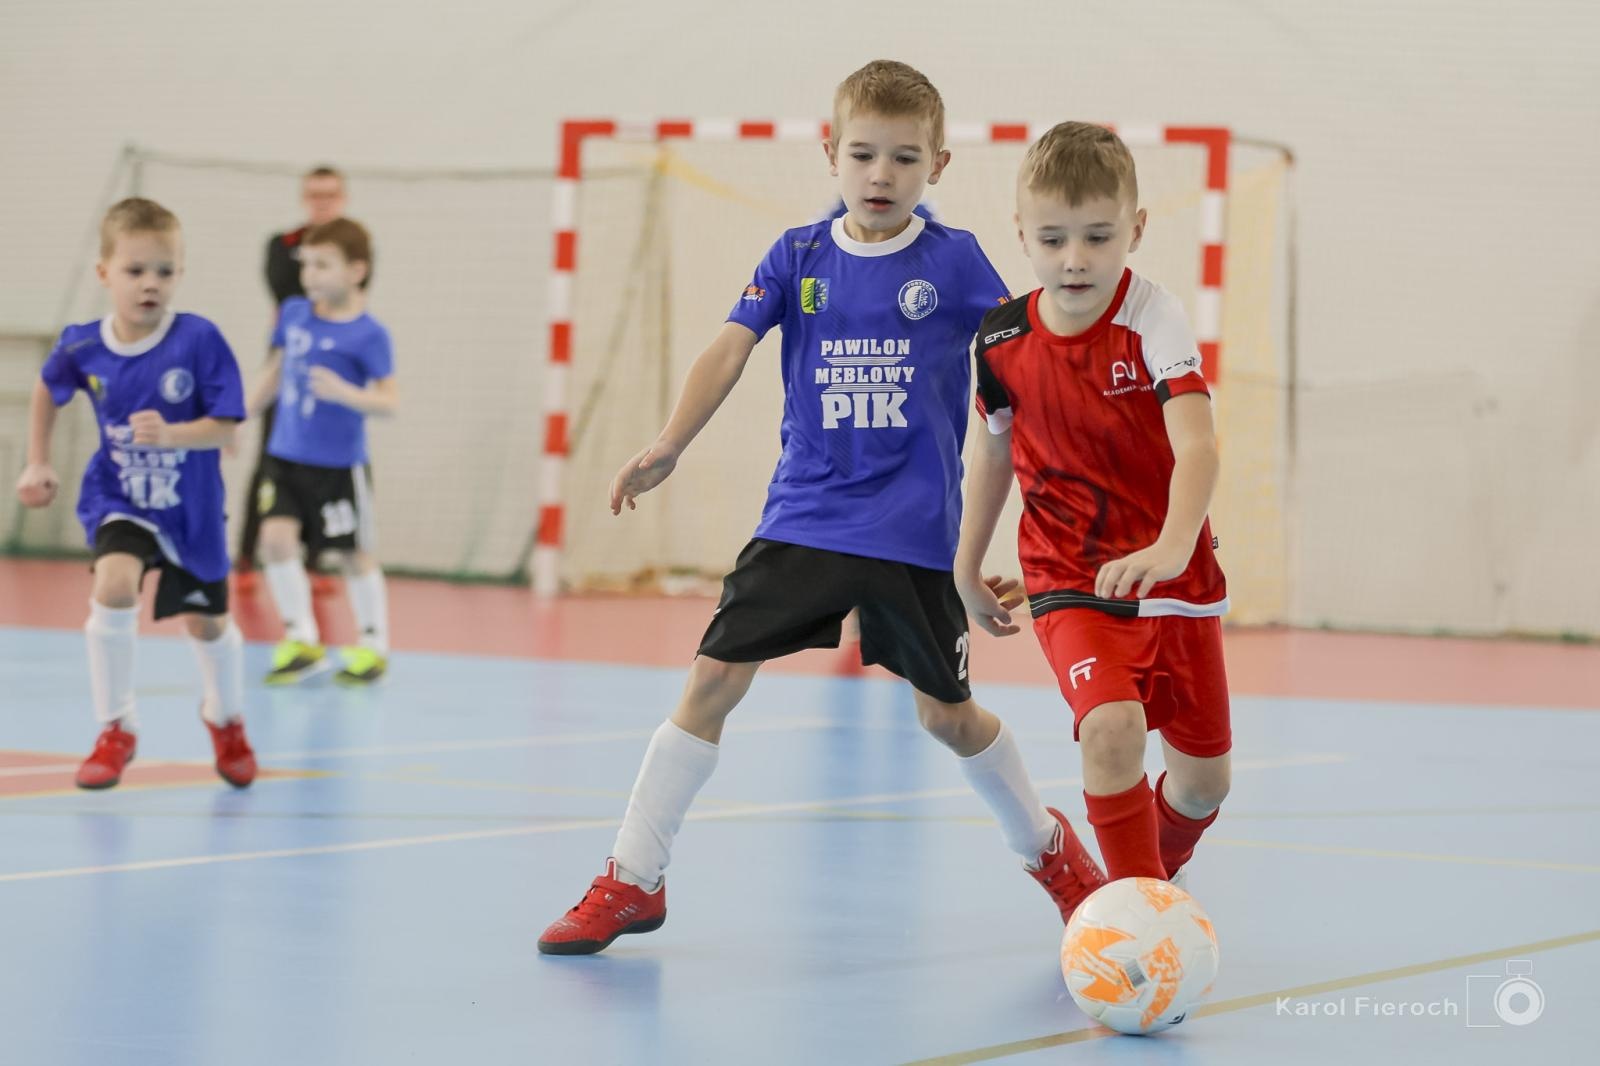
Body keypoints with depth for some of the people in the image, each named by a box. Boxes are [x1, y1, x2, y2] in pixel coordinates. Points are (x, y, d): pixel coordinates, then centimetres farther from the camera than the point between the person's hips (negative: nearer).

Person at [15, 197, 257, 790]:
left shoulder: (199, 341, -23)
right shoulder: (81, 348, -14)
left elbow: (224, 428, -20)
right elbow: (48, 387, 9)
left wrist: (169, 434, -37)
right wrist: (38, 463, 10)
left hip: (191, 508, 0)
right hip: (118, 501, 0)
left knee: (206, 622, 18)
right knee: (114, 584, -29)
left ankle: (225, 719, 51)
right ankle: (116, 730, -12)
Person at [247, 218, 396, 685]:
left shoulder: (368, 335, -14)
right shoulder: (294, 314, 3)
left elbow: (390, 400, -16)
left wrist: (346, 393, -32)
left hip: (339, 465, -4)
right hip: (285, 455, 4)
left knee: (353, 554, 7)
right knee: (276, 537, -11)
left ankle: (374, 645, 24)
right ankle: (301, 640, 2)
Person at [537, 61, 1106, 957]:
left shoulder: (954, 261, -2)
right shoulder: (798, 258, 2)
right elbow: (730, 350, -5)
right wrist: (669, 447, -18)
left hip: (917, 533, -1)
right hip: (803, 518, 2)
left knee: (948, 714, 6)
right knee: (712, 680, -7)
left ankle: (1049, 847, 33)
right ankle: (633, 882, 2)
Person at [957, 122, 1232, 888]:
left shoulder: (1151, 319, -18)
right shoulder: (1002, 341, -6)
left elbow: (1196, 445, -31)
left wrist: (1171, 548, -49)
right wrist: (966, 569, 21)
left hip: (1174, 577, 0)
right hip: (1069, 580, 1)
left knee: (1203, 779, 10)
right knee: (1111, 727, -27)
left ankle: (1151, 878, 43)